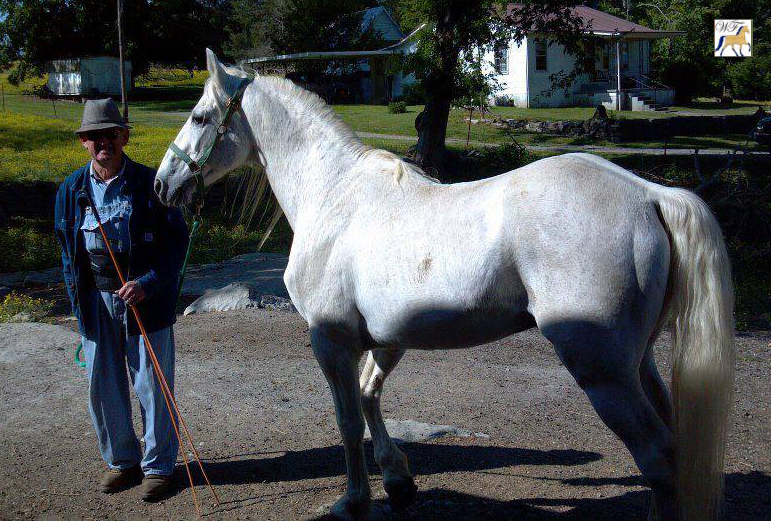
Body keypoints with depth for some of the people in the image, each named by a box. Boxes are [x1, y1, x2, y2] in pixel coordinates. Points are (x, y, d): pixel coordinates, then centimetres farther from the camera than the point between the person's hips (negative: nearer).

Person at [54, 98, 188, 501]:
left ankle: (157, 465, 20)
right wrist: (77, 299, 6)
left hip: (146, 299, -3)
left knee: (152, 386, 4)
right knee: (103, 388, 11)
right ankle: (121, 460, 29)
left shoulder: (150, 184, -7)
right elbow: (66, 248, 13)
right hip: (94, 300, 4)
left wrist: (148, 283, -20)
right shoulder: (71, 190, 4)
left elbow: (177, 239, -7)